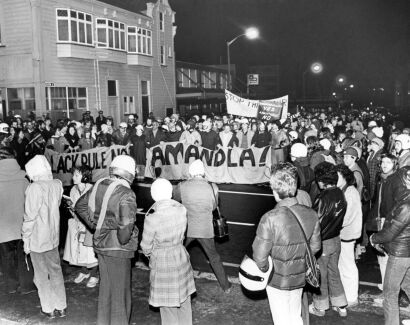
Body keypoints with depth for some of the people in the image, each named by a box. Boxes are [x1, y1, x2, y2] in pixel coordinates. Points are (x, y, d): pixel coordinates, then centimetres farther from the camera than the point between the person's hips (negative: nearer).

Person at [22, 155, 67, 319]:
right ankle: (61, 307, 23)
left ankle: (48, 309, 21)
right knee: (56, 271, 15)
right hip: (53, 237, 5)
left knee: (42, 275, 10)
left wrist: (26, 240, -8)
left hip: (37, 239, -5)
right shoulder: (57, 184, -2)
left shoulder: (35, 188, -19)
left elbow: (30, 216, -16)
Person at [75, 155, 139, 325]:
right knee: (120, 293, 7)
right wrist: (123, 240, -9)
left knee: (105, 288, 23)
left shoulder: (99, 185, 1)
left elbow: (80, 206, 15)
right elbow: (126, 227, -28)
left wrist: (95, 225, 12)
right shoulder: (126, 195, -21)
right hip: (117, 249, -8)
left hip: (100, 245, 8)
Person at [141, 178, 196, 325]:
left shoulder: (151, 219, -26)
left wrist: (150, 253, 10)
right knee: (184, 300, 22)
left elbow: (146, 247, -11)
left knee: (168, 305, 13)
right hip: (181, 258, 5)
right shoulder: (182, 210, -13)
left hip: (162, 263, -5)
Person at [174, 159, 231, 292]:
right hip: (205, 230, 1)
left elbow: (176, 199, 9)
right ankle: (225, 286, 27)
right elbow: (213, 206, 6)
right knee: (214, 257, 19)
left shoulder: (182, 186, -11)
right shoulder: (213, 187, -9)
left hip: (186, 228, -1)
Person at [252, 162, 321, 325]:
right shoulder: (311, 214, -13)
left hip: (277, 280, -4)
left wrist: (264, 271, -2)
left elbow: (260, 256, -21)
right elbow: (315, 246, 1)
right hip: (300, 278, 4)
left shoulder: (270, 219, -28)